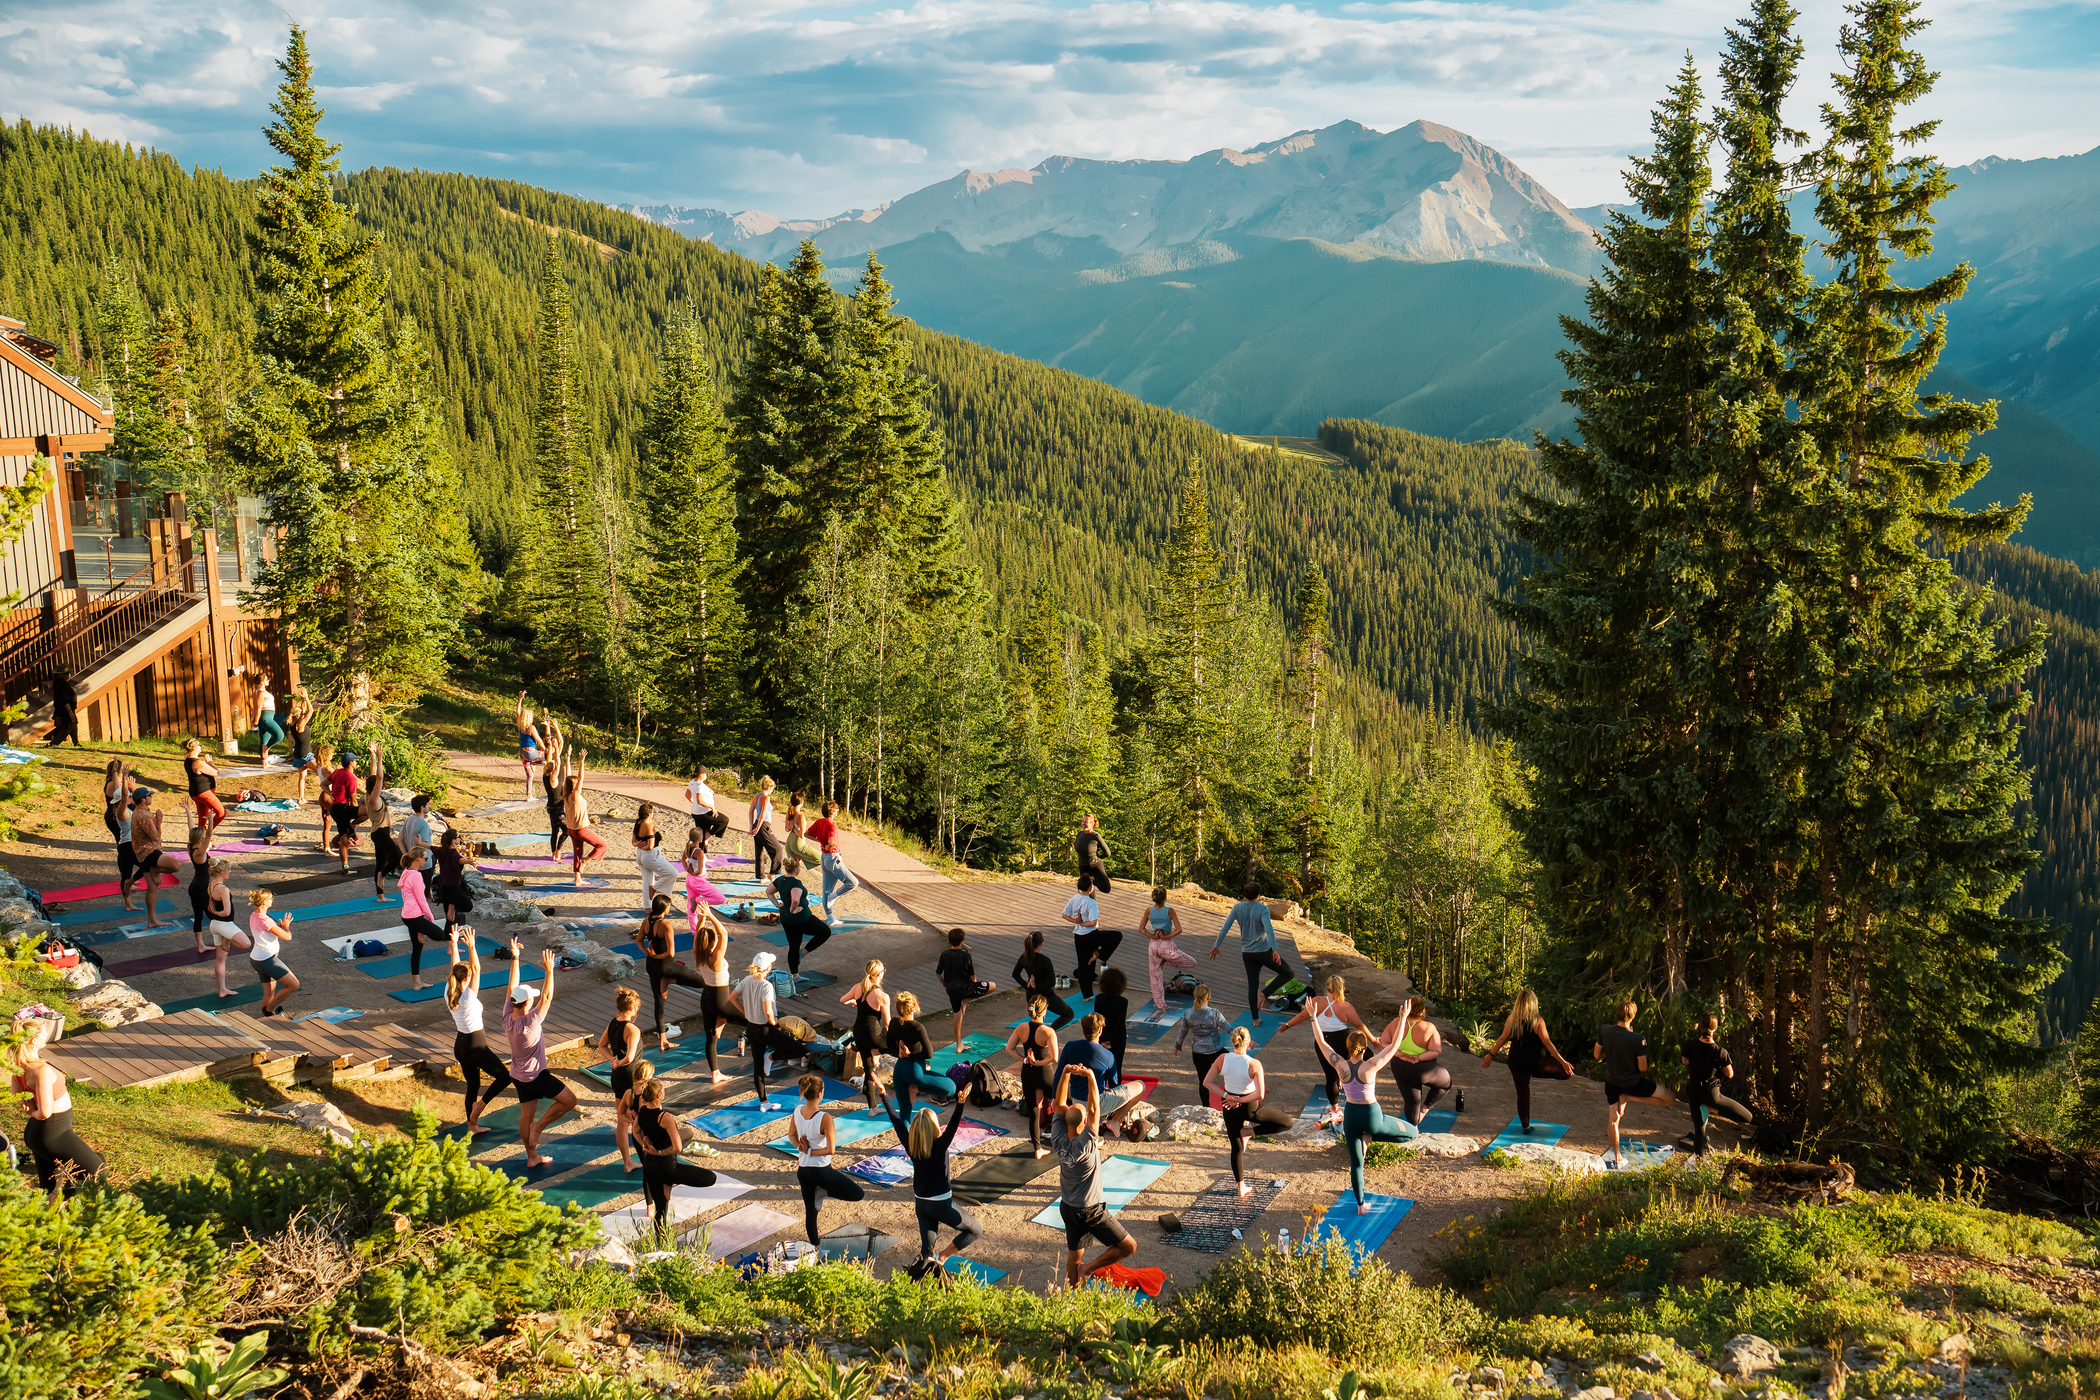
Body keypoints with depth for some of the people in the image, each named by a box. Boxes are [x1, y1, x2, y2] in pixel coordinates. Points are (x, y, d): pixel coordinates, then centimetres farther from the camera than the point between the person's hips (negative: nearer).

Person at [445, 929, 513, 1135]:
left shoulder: (449, 993, -5)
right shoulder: (468, 996, -23)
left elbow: (455, 967, 4)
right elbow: (477, 969, -28)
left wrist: (454, 943, 4)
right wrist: (471, 947, -32)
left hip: (459, 1045, 8)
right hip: (475, 1046, -8)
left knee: (473, 1085, 18)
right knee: (504, 1076, 5)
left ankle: (472, 1126, 24)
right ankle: (479, 1106, -1)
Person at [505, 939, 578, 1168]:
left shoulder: (508, 1017, -8)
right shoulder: (530, 1022, -28)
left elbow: (512, 988, -2)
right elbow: (547, 997, -30)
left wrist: (515, 959, -4)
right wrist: (549, 971, -30)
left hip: (518, 1076, 8)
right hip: (536, 1076, -8)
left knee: (526, 1115, 16)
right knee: (569, 1100, 1)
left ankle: (532, 1156, 26)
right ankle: (538, 1128, 4)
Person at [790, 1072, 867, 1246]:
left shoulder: (798, 1110, -5)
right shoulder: (825, 1118, -24)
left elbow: (791, 1134, 13)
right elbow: (831, 1150, -23)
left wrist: (803, 1149, 2)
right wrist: (811, 1151, -11)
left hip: (802, 1168, 7)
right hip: (821, 1170, -7)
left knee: (810, 1209, 22)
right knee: (859, 1193, 4)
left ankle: (813, 1240, 33)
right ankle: (823, 1192, 2)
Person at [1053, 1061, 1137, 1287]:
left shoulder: (1058, 1141, -10)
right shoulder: (1085, 1145, -25)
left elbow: (1060, 1105, -7)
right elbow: (1094, 1109, -30)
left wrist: (1065, 1074, -16)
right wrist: (1090, 1077, -31)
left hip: (1067, 1207, 7)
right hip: (1091, 1211, -7)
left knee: (1074, 1255, 19)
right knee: (1128, 1247, 2)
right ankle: (1087, 1270, 0)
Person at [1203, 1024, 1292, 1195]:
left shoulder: (1222, 1059, -11)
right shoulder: (1253, 1064, -21)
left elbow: (1207, 1082, -6)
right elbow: (1260, 1094, -24)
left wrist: (1226, 1095, -9)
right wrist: (1239, 1100, -13)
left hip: (1230, 1107, 5)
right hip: (1250, 1107, -4)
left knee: (1236, 1147, 19)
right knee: (1287, 1123, 11)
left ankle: (1241, 1187, 25)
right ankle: (1248, 1132, 6)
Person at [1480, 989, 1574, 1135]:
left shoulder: (1511, 1019, -5)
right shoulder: (1538, 1021, -13)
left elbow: (1503, 1039, 2)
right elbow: (1547, 1043, -13)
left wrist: (1490, 1055, 15)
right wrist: (1563, 1062, -8)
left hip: (1516, 1063, 4)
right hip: (1535, 1063, -4)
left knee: (1522, 1094, 15)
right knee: (1566, 1072, 12)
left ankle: (1525, 1126, 22)